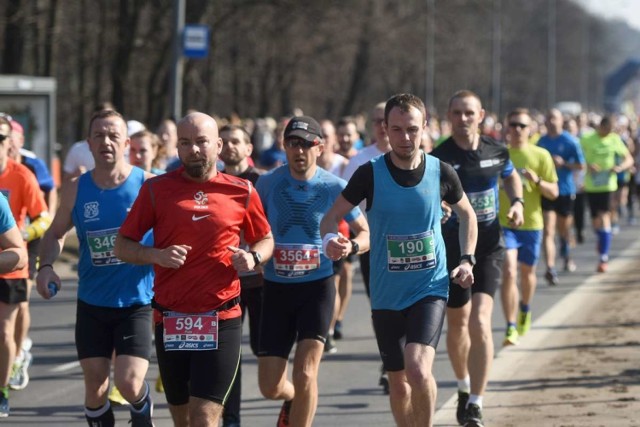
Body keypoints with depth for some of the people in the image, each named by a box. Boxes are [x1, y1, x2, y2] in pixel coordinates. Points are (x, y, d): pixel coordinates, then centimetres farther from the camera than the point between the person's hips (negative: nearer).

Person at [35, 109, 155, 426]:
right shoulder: (75, 190, 1)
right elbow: (56, 233, 15)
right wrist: (46, 266, -3)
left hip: (136, 302, -3)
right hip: (91, 303, 3)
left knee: (128, 383, -13)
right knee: (94, 386, 5)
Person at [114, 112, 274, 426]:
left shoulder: (242, 192, 4)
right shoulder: (156, 190, 2)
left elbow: (266, 240, 17)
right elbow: (122, 246, 5)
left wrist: (253, 257, -6)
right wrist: (156, 255, -14)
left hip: (221, 320, -2)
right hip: (171, 320, 2)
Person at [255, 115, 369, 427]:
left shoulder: (333, 187, -5)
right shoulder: (268, 183, -1)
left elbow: (366, 233, 3)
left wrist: (352, 246, -20)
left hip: (317, 286, -2)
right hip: (276, 287, 2)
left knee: (305, 374, -15)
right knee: (270, 387, 3)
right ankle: (294, 400, 39)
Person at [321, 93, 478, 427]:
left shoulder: (441, 172, -4)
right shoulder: (370, 173, -7)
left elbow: (466, 214, 15)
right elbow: (331, 217, 1)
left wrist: (467, 259, 3)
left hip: (431, 289, -1)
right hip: (386, 294, 1)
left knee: (418, 371, -21)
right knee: (398, 382, 9)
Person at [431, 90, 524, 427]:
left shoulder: (496, 151, 0)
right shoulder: (438, 158, -10)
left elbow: (510, 176, 22)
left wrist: (517, 202, 4)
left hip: (489, 246, 0)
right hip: (452, 245, 0)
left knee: (480, 321, -15)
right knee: (457, 322, 14)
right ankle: (464, 387, 41)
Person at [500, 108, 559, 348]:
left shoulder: (541, 156, -1)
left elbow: (553, 193, -1)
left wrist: (537, 180, -19)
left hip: (531, 223, 1)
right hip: (503, 223, -1)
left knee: (527, 272, 17)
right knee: (508, 272, -16)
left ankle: (525, 310, 48)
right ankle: (511, 329, -14)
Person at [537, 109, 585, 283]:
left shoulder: (570, 141, -5)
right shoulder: (542, 141, 6)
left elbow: (581, 165, -4)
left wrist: (564, 163, -17)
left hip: (565, 191, -1)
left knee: (564, 229, 16)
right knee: (548, 231, -13)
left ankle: (566, 255, 47)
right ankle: (550, 268, -21)